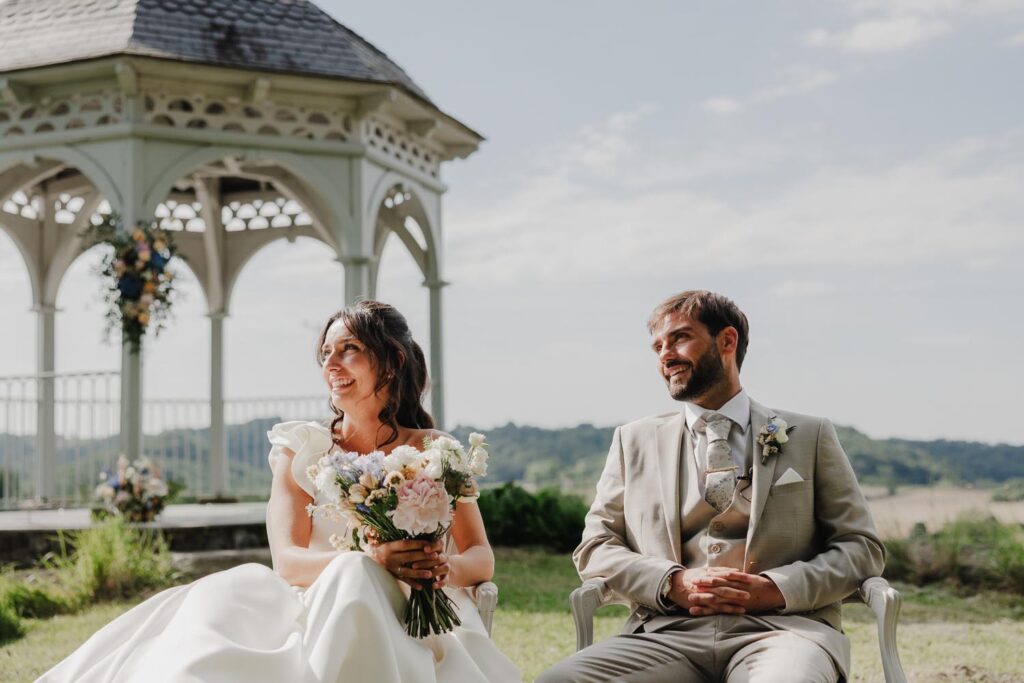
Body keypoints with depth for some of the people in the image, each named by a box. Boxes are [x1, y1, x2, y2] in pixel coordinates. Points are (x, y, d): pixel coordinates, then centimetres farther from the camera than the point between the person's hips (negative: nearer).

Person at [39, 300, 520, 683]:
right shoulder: (301, 449, 9)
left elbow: (481, 558, 5)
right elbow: (287, 559, -5)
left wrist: (444, 567, -21)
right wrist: (374, 559, -25)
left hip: (402, 619, 0)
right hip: (313, 614, 1)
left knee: (353, 579, -34)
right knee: (223, 597, -30)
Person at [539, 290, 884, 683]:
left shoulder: (809, 437, 16)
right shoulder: (634, 441, 20)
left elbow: (862, 547, 12)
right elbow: (594, 547, 15)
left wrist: (777, 589, -6)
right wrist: (673, 584, -4)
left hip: (780, 626, -2)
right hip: (668, 633, 3)